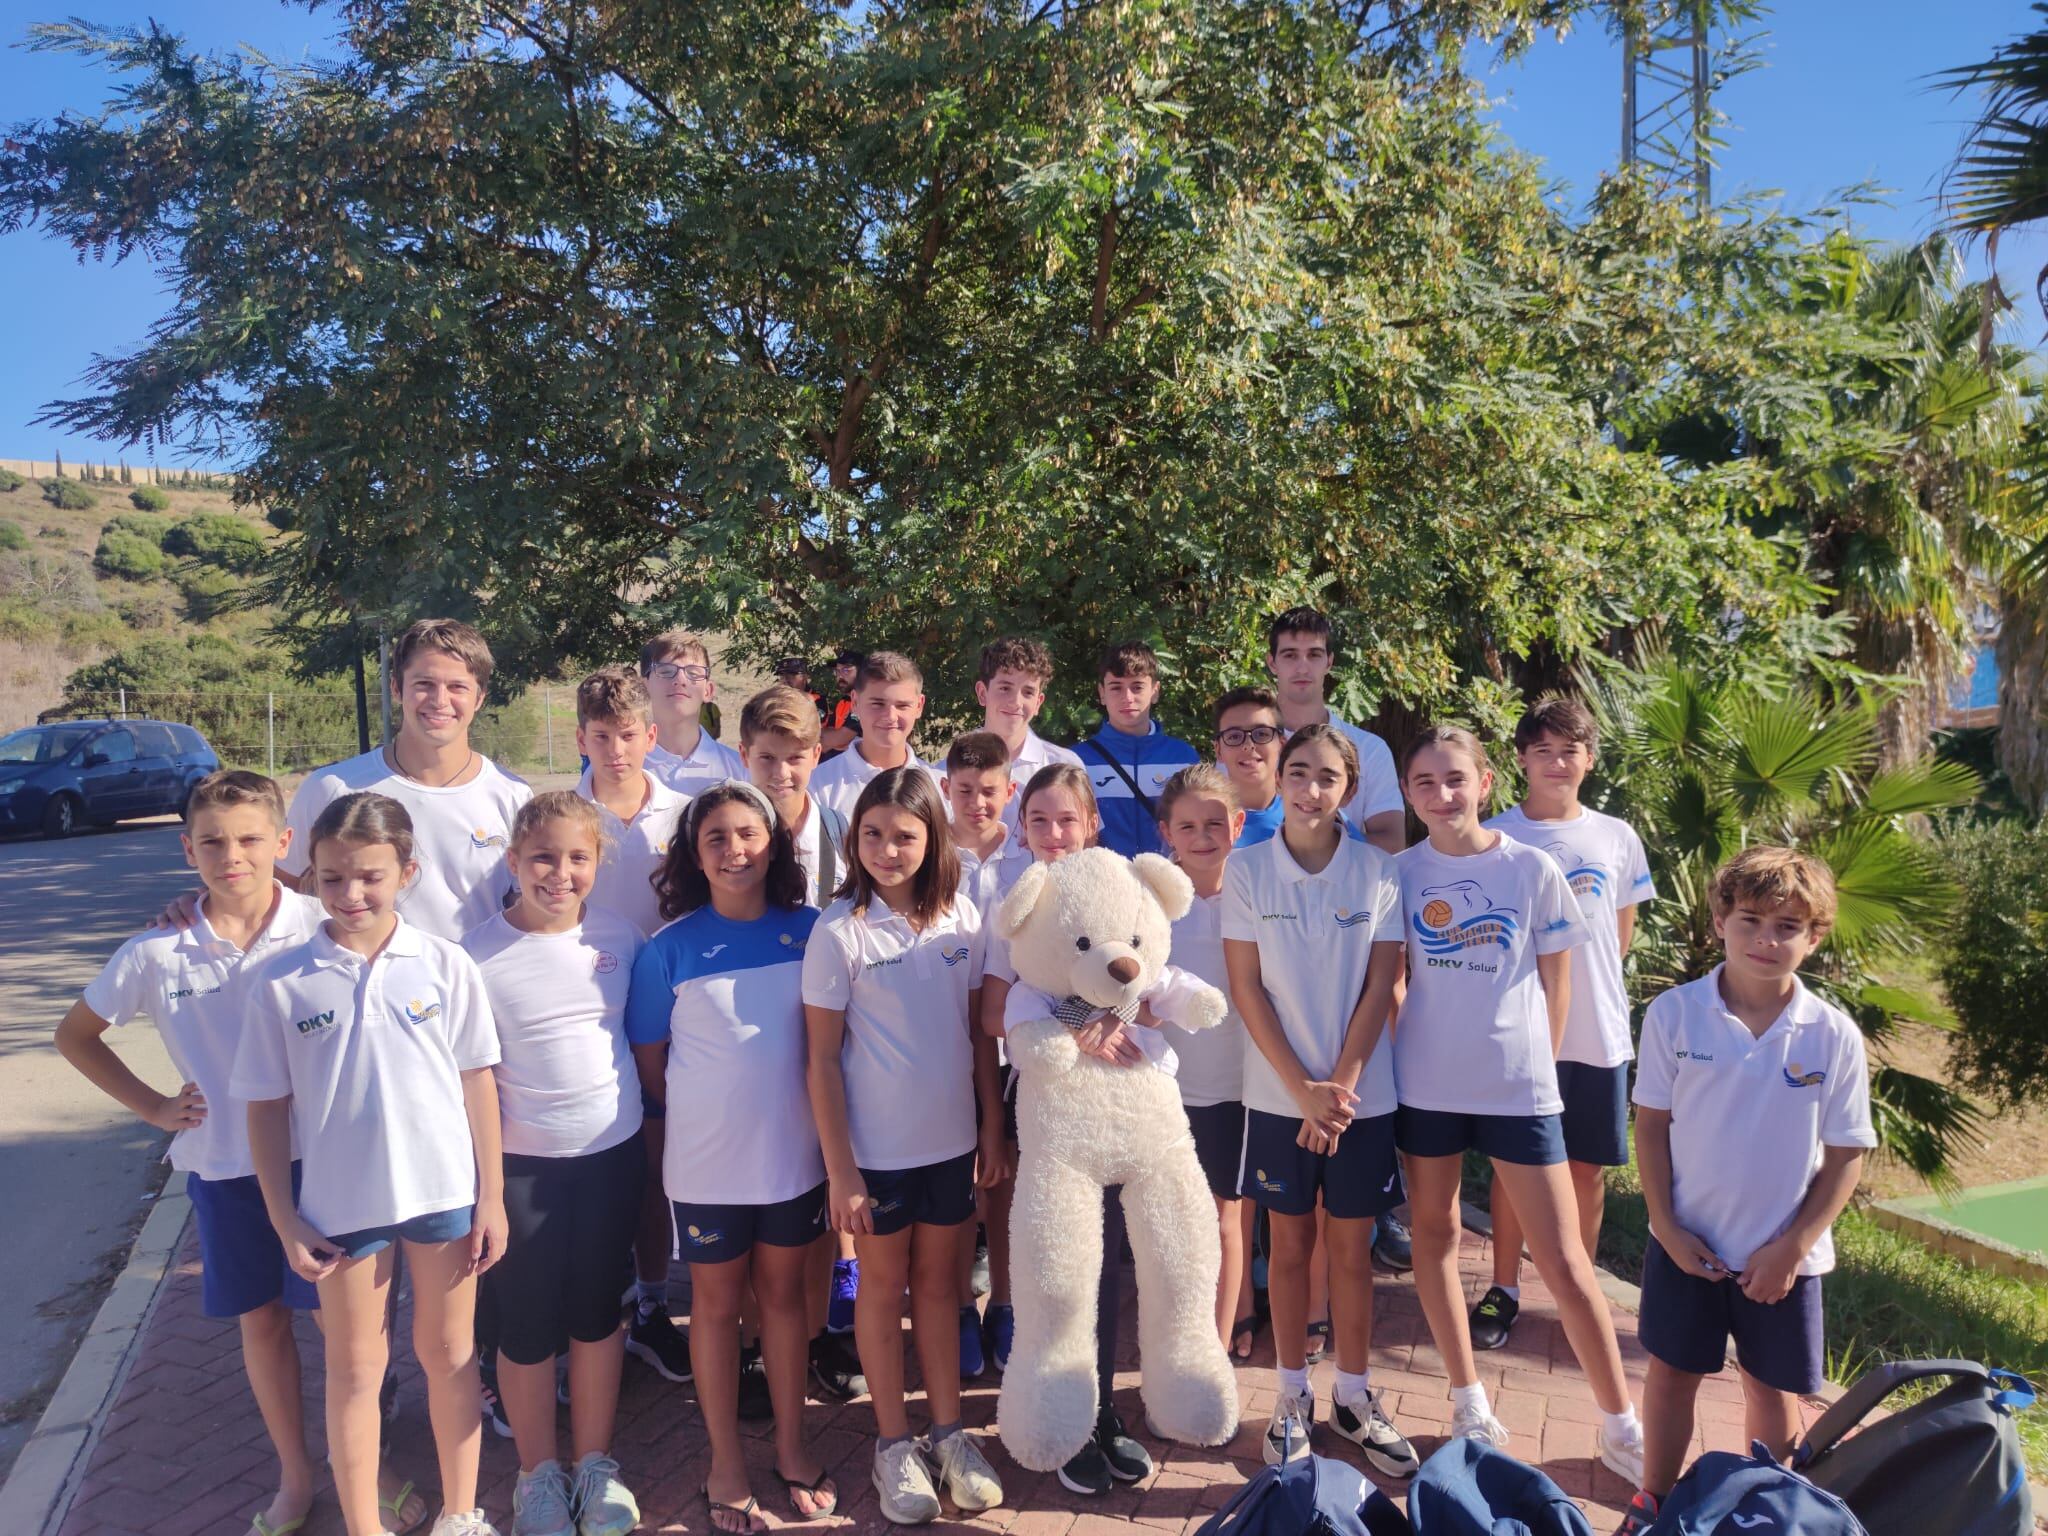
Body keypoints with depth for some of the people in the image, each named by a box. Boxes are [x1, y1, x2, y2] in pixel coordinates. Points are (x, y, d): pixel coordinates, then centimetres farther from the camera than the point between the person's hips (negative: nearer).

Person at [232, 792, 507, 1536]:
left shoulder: (445, 965, -8)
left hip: (445, 1193, 0)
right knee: (354, 1369, 15)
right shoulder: (281, 982, -8)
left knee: (449, 1352, 15)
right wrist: (285, 1221, -2)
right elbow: (267, 1109, -1)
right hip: (341, 1203, 0)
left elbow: (478, 1083, -3)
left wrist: (491, 1197, -1)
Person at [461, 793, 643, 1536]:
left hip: (612, 1154, 3)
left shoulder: (619, 934, -3)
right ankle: (538, 1473, 33)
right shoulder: (481, 955, -12)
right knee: (526, 1326, 11)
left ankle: (594, 1462, 35)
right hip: (522, 1165, -2)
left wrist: (652, 1127, 7)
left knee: (596, 1313, 16)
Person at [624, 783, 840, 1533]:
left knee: (784, 1291, 17)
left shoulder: (808, 931, -5)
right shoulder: (670, 948, -10)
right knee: (717, 1301, 14)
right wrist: (716, 1108, -3)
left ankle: (791, 1446, 34)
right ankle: (725, 1461, 31)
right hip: (708, 1161, -1)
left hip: (794, 1153, 2)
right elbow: (651, 1065, -3)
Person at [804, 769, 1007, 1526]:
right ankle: (893, 1442, 30)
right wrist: (840, 1171, -11)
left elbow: (978, 1030, 4)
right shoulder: (839, 931, -14)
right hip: (875, 1148, -3)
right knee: (884, 1287, 14)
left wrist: (994, 1124, 4)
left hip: (951, 1140, 3)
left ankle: (948, 1431, 33)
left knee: (938, 1281, 18)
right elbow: (823, 1059, -11)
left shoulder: (962, 919, -5)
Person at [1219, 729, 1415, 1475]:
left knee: (1352, 1250, 11)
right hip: (1279, 1094, 0)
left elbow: (1380, 987, -4)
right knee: (1290, 1246, 11)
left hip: (1363, 1094, 1)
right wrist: (1303, 1087, -12)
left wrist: (1341, 1084, -11)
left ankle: (1354, 1396, 27)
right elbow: (1246, 988, -6)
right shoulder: (1247, 870, -6)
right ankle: (1293, 1396, 26)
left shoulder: (1377, 872, -4)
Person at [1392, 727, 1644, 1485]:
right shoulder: (1401, 873, -2)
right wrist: (1401, 1056, 1)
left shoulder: (1533, 869, -5)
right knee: (1435, 1235, 12)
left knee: (1565, 1261, 2)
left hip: (1519, 1088, -2)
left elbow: (1554, 982, 4)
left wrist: (1535, 1062, 6)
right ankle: (1469, 1401, 30)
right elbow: (1392, 975, 6)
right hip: (1426, 1085, 2)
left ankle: (1620, 1426, 17)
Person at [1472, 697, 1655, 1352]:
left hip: (1597, 1031, 2)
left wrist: (1586, 981, 8)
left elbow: (1622, 931, 15)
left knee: (1587, 1169, 11)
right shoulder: (1494, 838, -3)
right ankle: (1504, 1290, 22)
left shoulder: (1616, 838, 4)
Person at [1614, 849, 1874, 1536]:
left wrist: (1792, 1247, -9)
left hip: (1783, 1256, 0)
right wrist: (1666, 1225, -8)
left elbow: (1846, 1156, -5)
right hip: (1688, 1243, 0)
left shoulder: (1835, 1035, -11)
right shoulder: (1674, 1014, -11)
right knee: (1672, 1372, 14)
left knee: (1773, 1389, 15)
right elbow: (1651, 1124, -4)